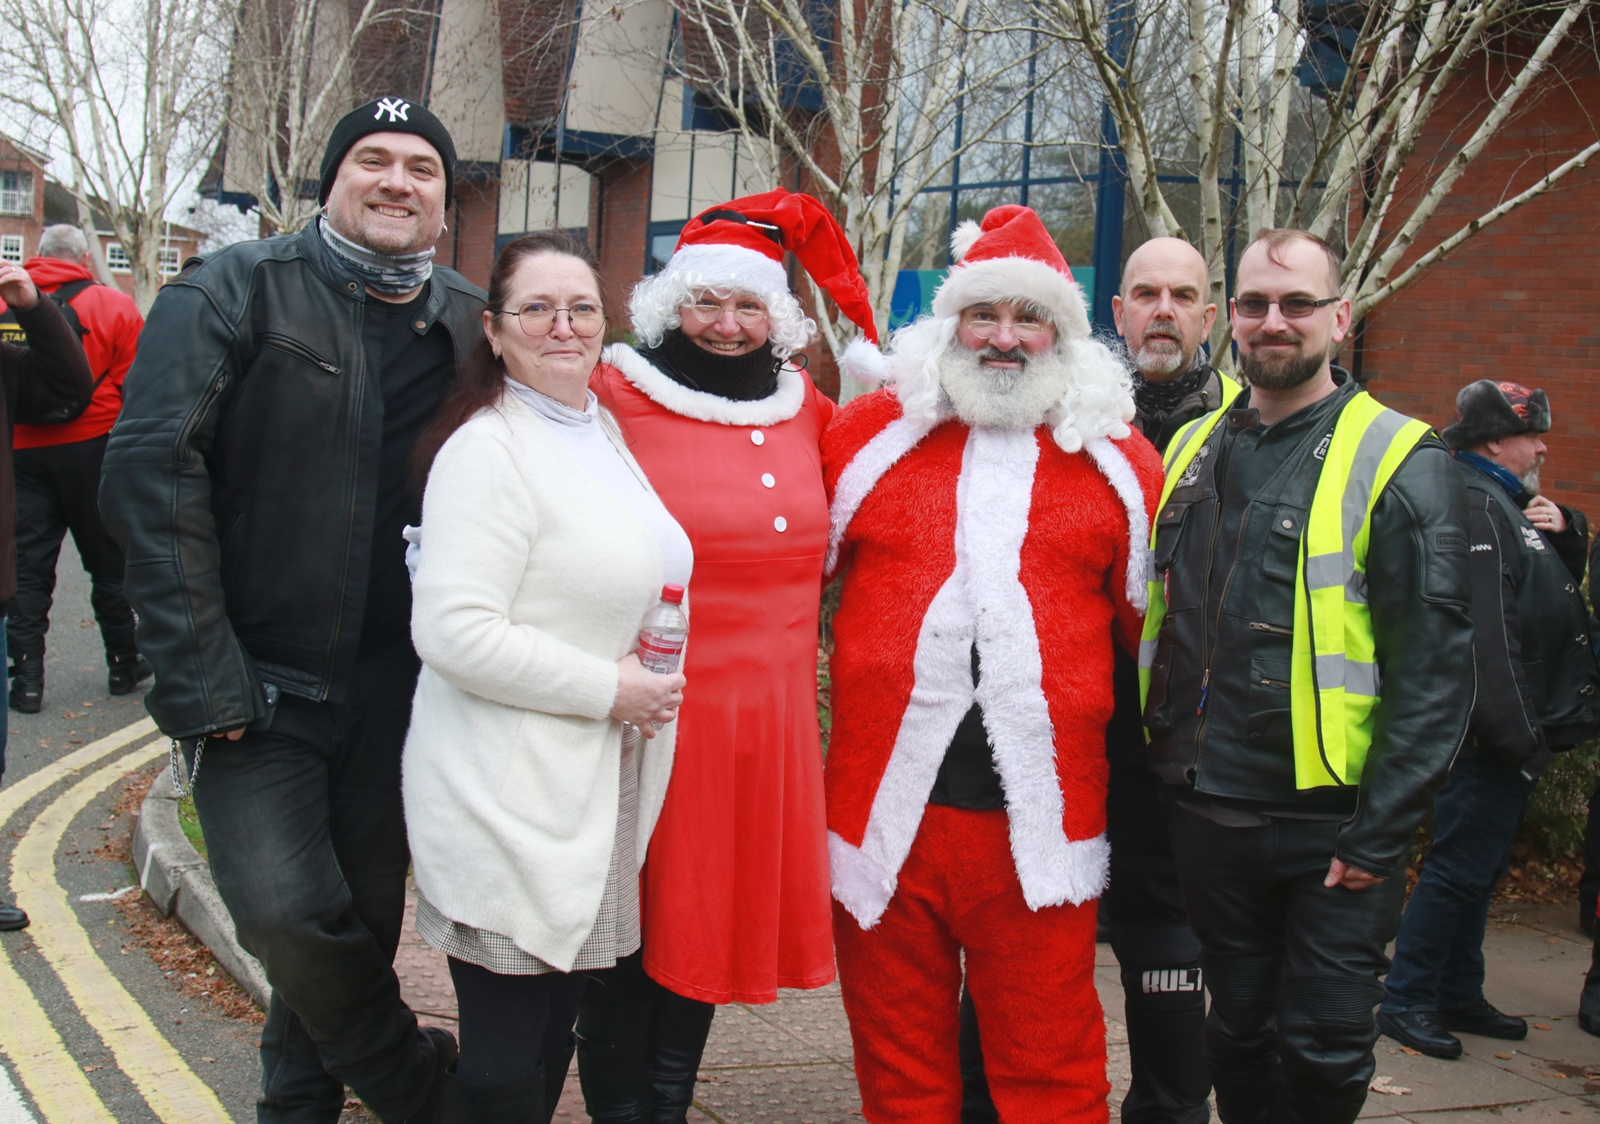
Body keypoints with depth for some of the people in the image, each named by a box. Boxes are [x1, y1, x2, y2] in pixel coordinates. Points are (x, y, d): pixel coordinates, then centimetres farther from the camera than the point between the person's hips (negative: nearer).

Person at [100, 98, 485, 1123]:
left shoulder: (473, 326, 7)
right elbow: (152, 473, -12)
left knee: (362, 917, 10)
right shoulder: (235, 292, -5)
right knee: (288, 914, -14)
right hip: (264, 682, -3)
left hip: (396, 685, 4)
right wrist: (203, 679, -18)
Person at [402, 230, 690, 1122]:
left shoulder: (604, 430, 13)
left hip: (599, 790, 8)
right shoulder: (489, 449, -14)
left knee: (554, 1035, 17)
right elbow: (454, 631, -23)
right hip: (510, 804, -8)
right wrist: (609, 689, -16)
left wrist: (637, 678, 11)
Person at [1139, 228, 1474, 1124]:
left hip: (1329, 825, -5)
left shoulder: (1398, 462, -7)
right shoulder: (1194, 449, 11)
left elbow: (1436, 668, -12)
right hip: (1207, 809, 5)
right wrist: (1162, 764, 11)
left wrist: (1381, 835, -16)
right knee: (1239, 1034, 16)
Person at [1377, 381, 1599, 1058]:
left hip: (1506, 737, 11)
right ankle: (1406, 1002, 3)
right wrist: (1522, 737, -25)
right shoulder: (1477, 503, -16)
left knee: (1476, 869, 17)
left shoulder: (1505, 503, 18)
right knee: (1459, 869, -5)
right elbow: (1488, 636, -24)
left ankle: (1459, 995, 27)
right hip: (1491, 739, -11)